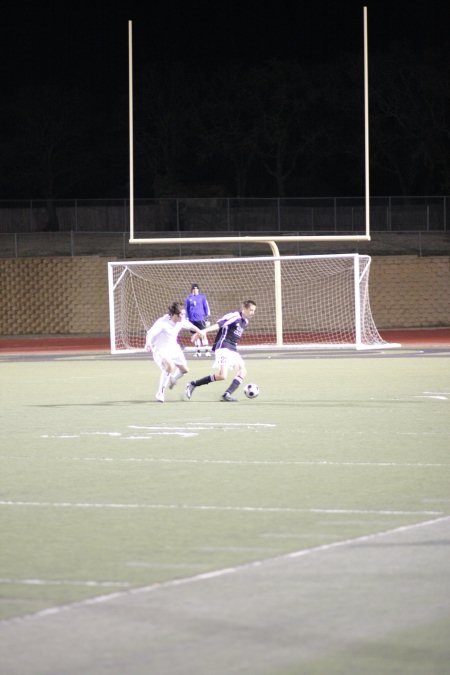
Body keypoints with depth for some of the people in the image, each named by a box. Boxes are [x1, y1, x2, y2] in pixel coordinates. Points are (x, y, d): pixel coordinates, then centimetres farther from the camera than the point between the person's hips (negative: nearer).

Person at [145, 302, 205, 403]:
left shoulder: (181, 321, -9)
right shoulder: (163, 322, -30)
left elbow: (190, 326, 13)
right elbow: (150, 333, -40)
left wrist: (199, 332, 25)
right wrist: (148, 343, -58)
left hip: (173, 348, 8)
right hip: (160, 349, -8)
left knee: (184, 369, 13)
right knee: (170, 366, -32)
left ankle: (172, 379, 49)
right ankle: (160, 393, -19)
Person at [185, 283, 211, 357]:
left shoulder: (202, 297, 3)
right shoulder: (189, 298, 9)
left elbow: (206, 307, 5)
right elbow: (187, 309, 15)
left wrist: (207, 318, 1)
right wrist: (187, 319, 10)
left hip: (201, 319, -3)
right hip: (192, 320, 3)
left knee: (203, 335, -9)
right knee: (196, 336, 6)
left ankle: (207, 351, -8)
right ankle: (198, 351, 11)